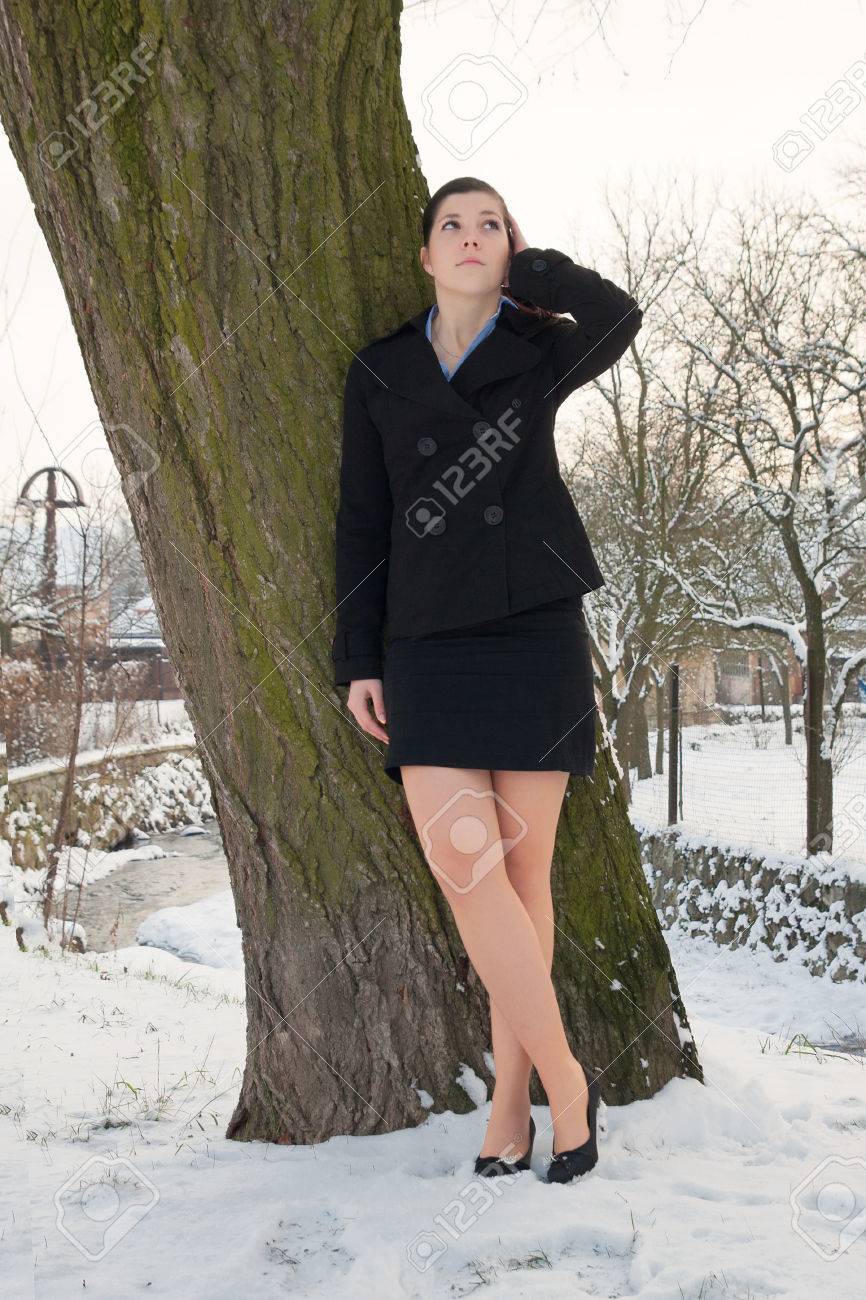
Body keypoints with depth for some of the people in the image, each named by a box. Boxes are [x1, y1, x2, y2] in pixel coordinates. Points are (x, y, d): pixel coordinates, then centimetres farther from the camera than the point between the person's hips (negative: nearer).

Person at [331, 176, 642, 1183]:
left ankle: (513, 1094, 13)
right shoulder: (379, 374, 11)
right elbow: (361, 523, 10)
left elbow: (617, 316, -17)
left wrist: (526, 268, 0)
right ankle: (563, 1081, 1)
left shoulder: (540, 355, 7)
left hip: (535, 633, -1)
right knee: (460, 858, -12)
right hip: (428, 645, 1)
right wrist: (356, 660, 4)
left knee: (521, 867, 1)